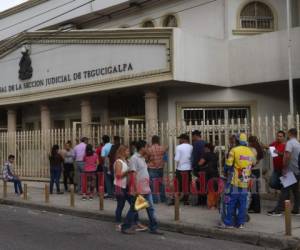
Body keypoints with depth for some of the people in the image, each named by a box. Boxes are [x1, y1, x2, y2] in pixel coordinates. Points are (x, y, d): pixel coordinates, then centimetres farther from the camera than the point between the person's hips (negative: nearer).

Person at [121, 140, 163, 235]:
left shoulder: (142, 158, 13)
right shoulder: (134, 158, -14)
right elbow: (133, 174, -18)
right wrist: (136, 189, -21)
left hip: (146, 189, 8)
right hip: (139, 190, -8)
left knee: (151, 208, 9)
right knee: (134, 209, 3)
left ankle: (153, 228, 17)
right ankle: (125, 227, 16)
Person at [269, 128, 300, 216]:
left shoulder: (289, 143, -11)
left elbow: (287, 156, -22)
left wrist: (284, 167, -15)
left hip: (290, 171, -7)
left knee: (285, 191, -7)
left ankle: (278, 210, -6)